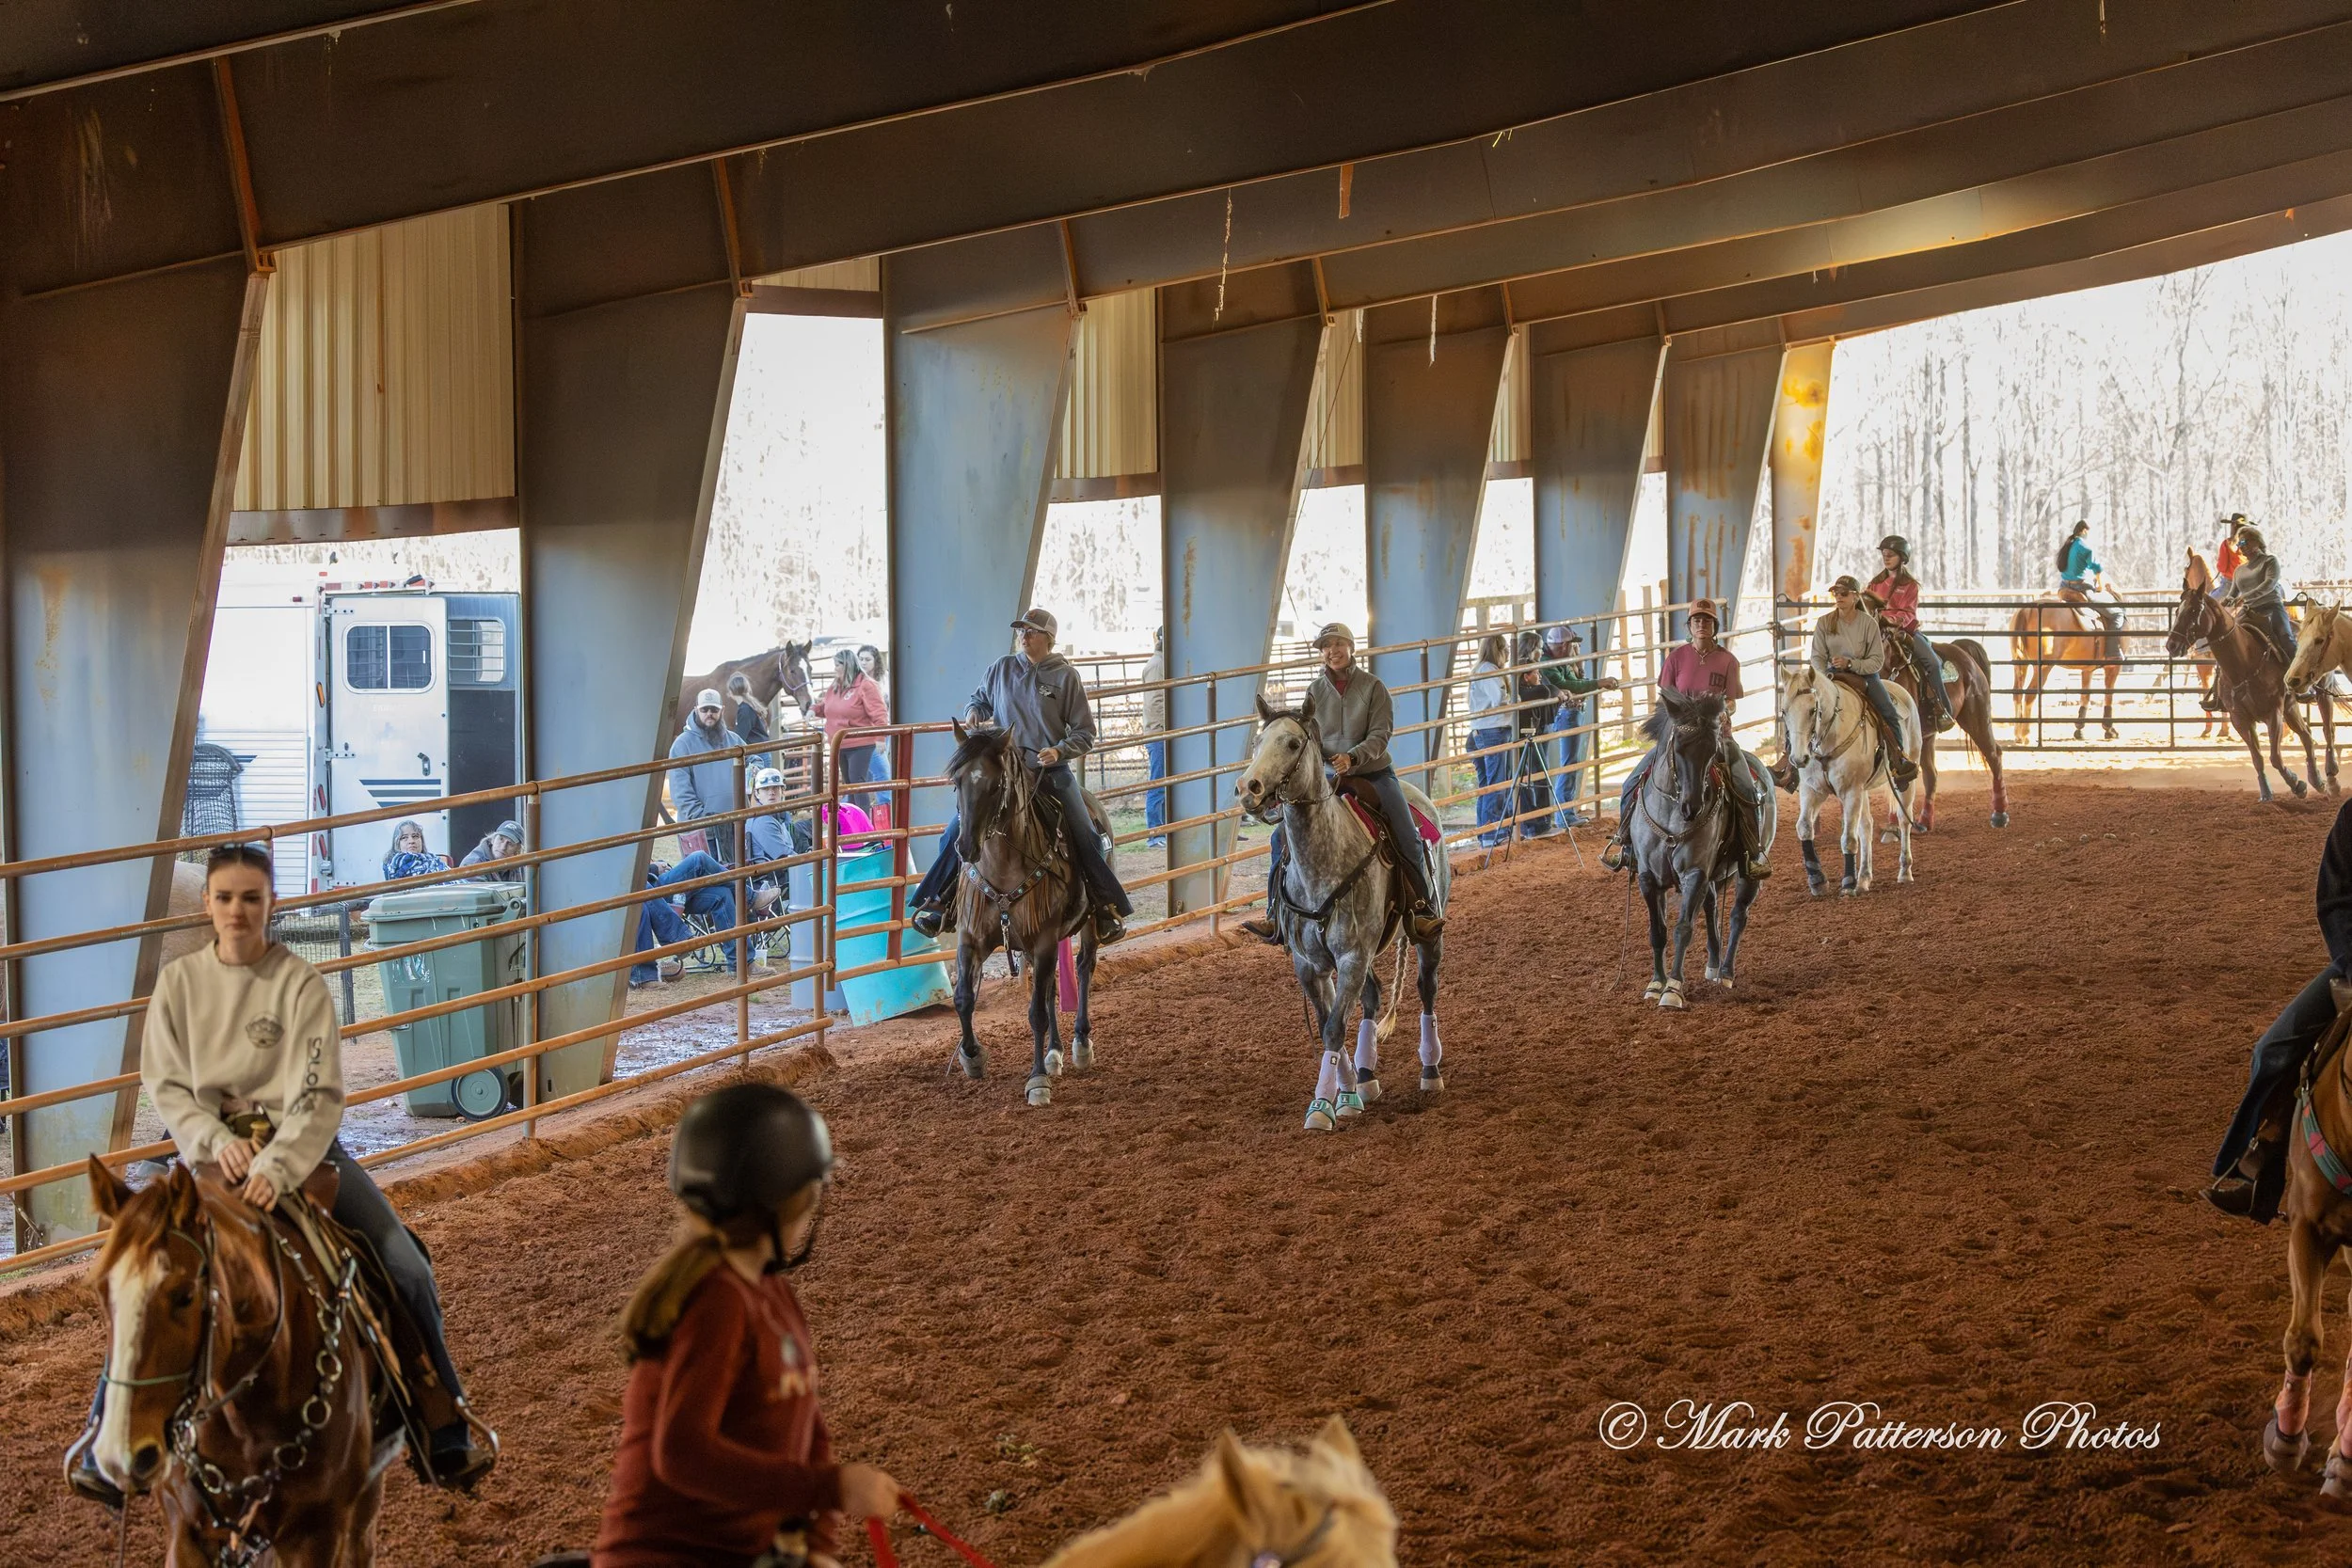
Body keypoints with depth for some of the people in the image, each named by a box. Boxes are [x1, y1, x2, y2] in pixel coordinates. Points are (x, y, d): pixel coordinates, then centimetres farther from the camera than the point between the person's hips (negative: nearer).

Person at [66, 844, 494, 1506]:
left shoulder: (300, 984, -10)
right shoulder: (178, 981, -2)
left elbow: (318, 1093, -17)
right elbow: (164, 1085, -2)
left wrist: (277, 1167, -32)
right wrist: (218, 1141, -19)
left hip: (301, 1147, -1)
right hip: (212, 1148, 1)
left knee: (407, 1271, -10)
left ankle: (445, 1433, 7)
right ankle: (106, 1437, 3)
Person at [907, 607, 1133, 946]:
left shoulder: (1066, 676, -3)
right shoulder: (1002, 669, 4)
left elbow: (1085, 732, -1)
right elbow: (981, 699, 23)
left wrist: (1060, 750, -18)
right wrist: (974, 712, 0)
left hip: (1052, 771, -2)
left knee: (1086, 836, -12)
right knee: (958, 827, -9)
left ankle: (1107, 908, 2)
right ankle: (936, 903, 4)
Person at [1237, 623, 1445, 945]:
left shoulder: (1373, 686, -6)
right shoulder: (1316, 691, 3)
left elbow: (1380, 735, -13)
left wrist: (1353, 757, -29)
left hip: (1375, 775, -3)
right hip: (1331, 778, 3)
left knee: (1407, 838, -20)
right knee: (1283, 836, -7)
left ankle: (1420, 910, -4)